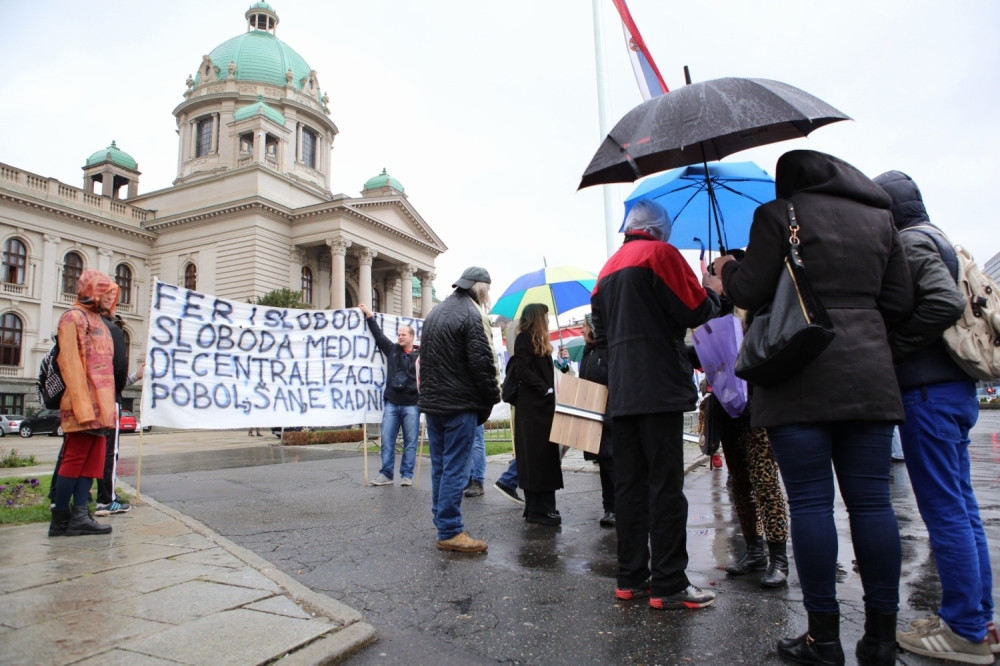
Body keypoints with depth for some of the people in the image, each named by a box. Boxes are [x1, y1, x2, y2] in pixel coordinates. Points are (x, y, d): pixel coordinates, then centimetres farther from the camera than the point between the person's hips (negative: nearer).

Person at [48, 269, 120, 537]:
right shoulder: (73, 317, -6)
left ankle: (80, 516, 10)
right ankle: (60, 519, 6)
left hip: (100, 403, 9)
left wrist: (106, 405, 14)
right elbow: (70, 364, -14)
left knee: (92, 460, 7)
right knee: (75, 460, -3)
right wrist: (83, 406, -21)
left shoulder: (96, 320, 20)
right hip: (84, 404, -9)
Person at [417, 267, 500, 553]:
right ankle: (450, 532, 2)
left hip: (432, 401, 9)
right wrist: (491, 398, -6)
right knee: (454, 469, -3)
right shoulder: (469, 314, -12)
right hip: (459, 404, -8)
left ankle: (442, 521, 23)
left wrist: (430, 393, 17)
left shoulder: (434, 313, 16)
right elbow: (481, 362, -17)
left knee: (439, 465, 14)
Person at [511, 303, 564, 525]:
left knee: (545, 455, 9)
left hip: (543, 405, 9)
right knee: (537, 455, -8)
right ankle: (538, 509, -3)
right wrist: (545, 389, -21)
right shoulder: (524, 338, -7)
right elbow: (523, 370, -18)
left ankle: (538, 507, 15)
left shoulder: (538, 341, 21)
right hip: (532, 406, -9)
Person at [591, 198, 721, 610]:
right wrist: (712, 296, 11)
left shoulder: (607, 270, 20)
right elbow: (695, 311, -9)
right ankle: (668, 585, 1)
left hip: (621, 394, 7)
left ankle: (631, 579, 14)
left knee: (629, 486, 8)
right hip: (659, 390, -7)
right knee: (665, 487, -3)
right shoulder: (660, 253, -2)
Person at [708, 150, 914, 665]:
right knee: (871, 500, 7)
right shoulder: (877, 217, 16)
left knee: (809, 501, 0)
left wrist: (727, 272, 14)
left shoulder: (778, 215, 0)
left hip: (799, 376, -5)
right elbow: (900, 302, 12)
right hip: (868, 375, 5)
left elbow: (749, 292, -6)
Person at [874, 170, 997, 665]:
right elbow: (953, 300, 20)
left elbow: (946, 303, -23)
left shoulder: (909, 242, -9)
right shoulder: (937, 239, 20)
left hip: (929, 391, -10)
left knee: (944, 511, -3)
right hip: (956, 387, 10)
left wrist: (891, 346, -14)